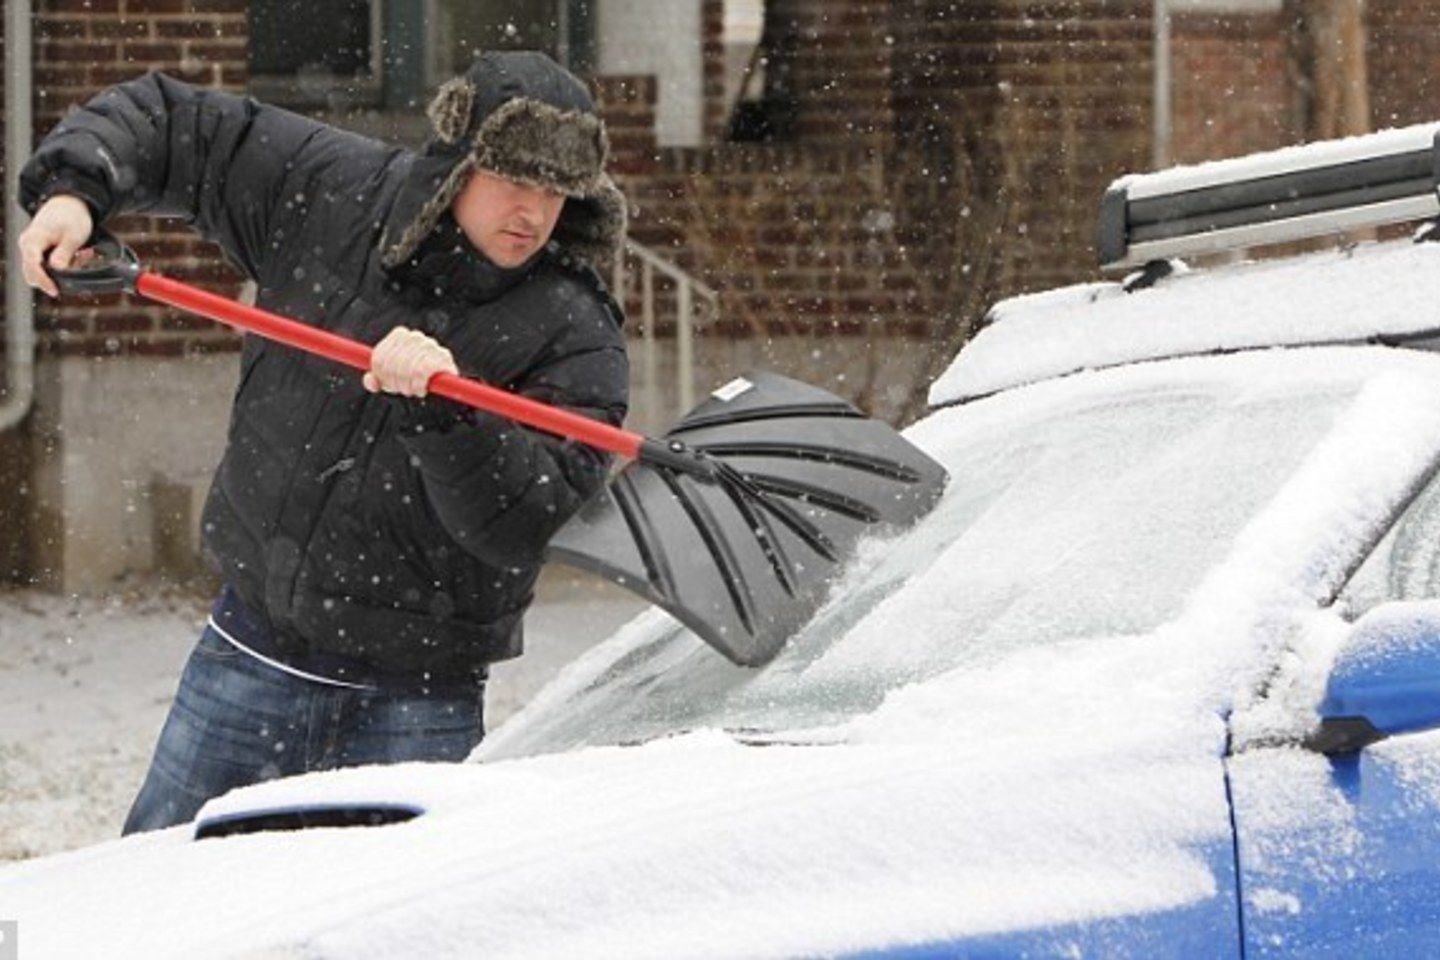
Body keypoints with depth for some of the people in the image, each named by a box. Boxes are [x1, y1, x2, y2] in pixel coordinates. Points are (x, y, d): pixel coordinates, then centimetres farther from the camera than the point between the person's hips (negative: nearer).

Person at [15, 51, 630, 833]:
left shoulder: (576, 337, -12)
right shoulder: (332, 193, -3)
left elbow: (525, 524, -23)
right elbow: (164, 120, 8)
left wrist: (443, 410, -36)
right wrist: (72, 191, -9)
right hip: (253, 653, 3)